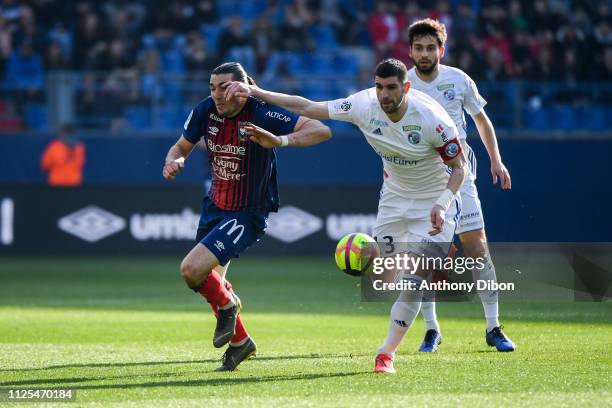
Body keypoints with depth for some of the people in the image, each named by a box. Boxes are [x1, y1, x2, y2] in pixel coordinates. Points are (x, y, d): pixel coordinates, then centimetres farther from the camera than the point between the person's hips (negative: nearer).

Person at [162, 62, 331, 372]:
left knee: (192, 269, -21)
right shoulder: (206, 110, -7)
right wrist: (173, 161, -15)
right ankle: (240, 342, 41)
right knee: (210, 281, 18)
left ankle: (227, 304, 12)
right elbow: (182, 146, 9)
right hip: (214, 206, 7)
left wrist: (278, 140, -42)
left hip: (247, 215, -7)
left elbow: (321, 131, -28)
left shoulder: (261, 114, -23)